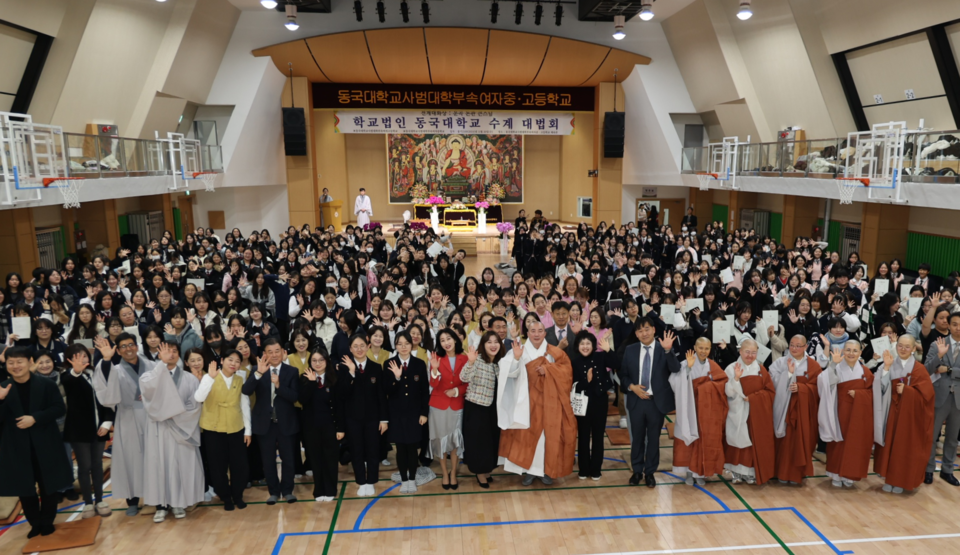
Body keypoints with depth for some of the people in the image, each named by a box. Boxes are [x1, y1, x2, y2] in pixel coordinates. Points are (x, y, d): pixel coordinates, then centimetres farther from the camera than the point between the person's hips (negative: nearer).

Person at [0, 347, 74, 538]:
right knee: (24, 487, 10)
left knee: (48, 485, 9)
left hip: (45, 445, -1)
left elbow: (60, 409, -8)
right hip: (17, 447, 2)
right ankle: (35, 523, 27)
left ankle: (47, 521, 26)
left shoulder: (47, 384, -4)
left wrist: (35, 418, -20)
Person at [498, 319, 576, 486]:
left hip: (549, 400, 1)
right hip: (528, 400, -1)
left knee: (549, 434, 3)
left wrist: (548, 369, -16)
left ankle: (545, 470, 17)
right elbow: (512, 373, -12)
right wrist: (516, 358, -30)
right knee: (528, 434, -1)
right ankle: (530, 470, 10)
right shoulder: (522, 351, -2)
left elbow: (566, 369, -4)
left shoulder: (554, 352, 4)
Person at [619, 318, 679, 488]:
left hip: (657, 401, -2)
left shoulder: (665, 349, -5)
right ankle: (637, 471, 28)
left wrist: (668, 350, -34)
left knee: (653, 438, 9)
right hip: (636, 400, 2)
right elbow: (623, 375, 7)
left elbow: (676, 370, -21)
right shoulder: (630, 350, 3)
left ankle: (650, 472, 24)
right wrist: (632, 387, -11)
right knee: (637, 437, 12)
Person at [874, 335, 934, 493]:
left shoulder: (918, 369, -4)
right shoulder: (890, 364, 3)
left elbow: (926, 393, -9)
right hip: (892, 411, 2)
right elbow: (882, 387, -8)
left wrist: (906, 391, -16)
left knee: (905, 446, 4)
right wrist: (886, 367, -16)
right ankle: (889, 478, 18)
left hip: (909, 414, -2)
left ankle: (901, 481, 17)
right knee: (889, 444, 6)